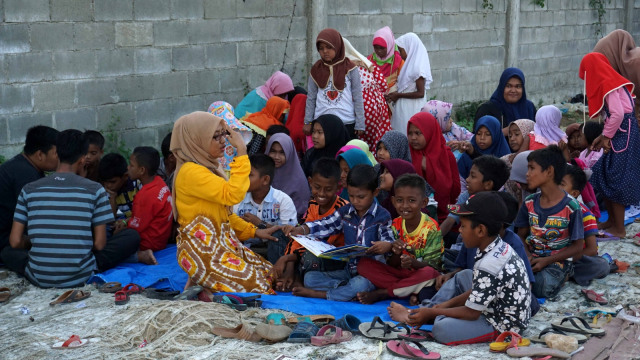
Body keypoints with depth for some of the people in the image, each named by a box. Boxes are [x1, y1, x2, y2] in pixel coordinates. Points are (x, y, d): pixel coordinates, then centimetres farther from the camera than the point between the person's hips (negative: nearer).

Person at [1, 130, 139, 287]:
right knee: (133, 237, 11)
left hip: (39, 278, 1)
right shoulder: (94, 190, -6)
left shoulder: (29, 190, 0)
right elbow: (99, 244, -5)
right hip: (80, 277, -1)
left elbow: (15, 242, 0)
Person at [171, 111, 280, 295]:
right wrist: (242, 152, -24)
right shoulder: (191, 172, -18)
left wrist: (254, 231, 11)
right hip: (203, 251, -10)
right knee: (257, 288, -15)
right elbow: (233, 195, -29)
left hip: (222, 243, 10)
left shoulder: (209, 167, 13)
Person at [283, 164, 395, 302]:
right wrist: (299, 230, -12)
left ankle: (320, 294, -21)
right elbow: (325, 225, 5)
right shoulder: (345, 212, 9)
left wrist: (386, 246, -36)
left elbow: (388, 240, -10)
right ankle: (349, 290, -22)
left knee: (360, 284, -40)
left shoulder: (382, 216, -4)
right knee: (310, 277, -10)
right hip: (348, 269, 5)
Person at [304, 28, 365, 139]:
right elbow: (311, 98, 10)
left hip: (347, 122, -2)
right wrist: (307, 122, 7)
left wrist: (360, 125, -1)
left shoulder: (349, 68, -1)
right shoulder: (316, 69, 6)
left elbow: (358, 98, 1)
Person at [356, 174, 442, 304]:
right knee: (363, 264, -16)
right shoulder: (396, 225, 0)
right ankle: (410, 292, -24)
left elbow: (432, 266, -15)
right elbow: (392, 265, 0)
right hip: (400, 273, 4)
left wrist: (413, 262, -37)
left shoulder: (431, 228, -12)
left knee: (428, 274, -39)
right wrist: (396, 254, -24)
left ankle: (381, 293, -22)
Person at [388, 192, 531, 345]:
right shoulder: (501, 247, -1)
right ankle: (415, 314, 18)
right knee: (463, 276, 23)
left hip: (505, 325, -11)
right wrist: (449, 303, 8)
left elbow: (471, 313, -21)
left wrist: (432, 312, -10)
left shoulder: (488, 266, -29)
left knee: (442, 329, -27)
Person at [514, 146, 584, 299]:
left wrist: (546, 261, -17)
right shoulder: (530, 202, 3)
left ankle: (562, 274, 0)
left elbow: (577, 247, -7)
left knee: (543, 288, -32)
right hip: (532, 256, 3)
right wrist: (527, 255, -12)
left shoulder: (570, 207, -12)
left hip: (558, 259, -3)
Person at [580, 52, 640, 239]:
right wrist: (602, 137, 8)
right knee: (602, 177, 14)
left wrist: (606, 137, -12)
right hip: (618, 134, 9)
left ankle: (619, 229, 4)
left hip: (623, 135, -9)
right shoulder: (611, 82, 16)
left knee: (615, 181, -3)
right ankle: (612, 220, 24)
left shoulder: (608, 85, -13)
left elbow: (618, 114, -22)